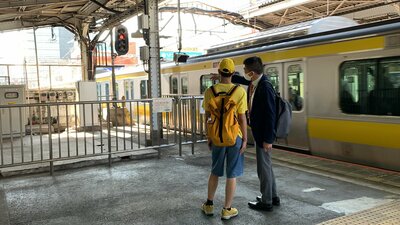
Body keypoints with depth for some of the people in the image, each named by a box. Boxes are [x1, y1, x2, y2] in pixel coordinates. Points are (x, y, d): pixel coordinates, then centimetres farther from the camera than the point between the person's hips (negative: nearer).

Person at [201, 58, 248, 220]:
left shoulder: (210, 91, -4)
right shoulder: (240, 91, -11)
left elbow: (207, 117, 1)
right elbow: (242, 118, -11)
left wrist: (208, 138, 11)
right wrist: (245, 139, -2)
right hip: (235, 137, -3)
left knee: (215, 171, 20)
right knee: (232, 174, 7)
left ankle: (209, 205, 28)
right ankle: (227, 210, 15)